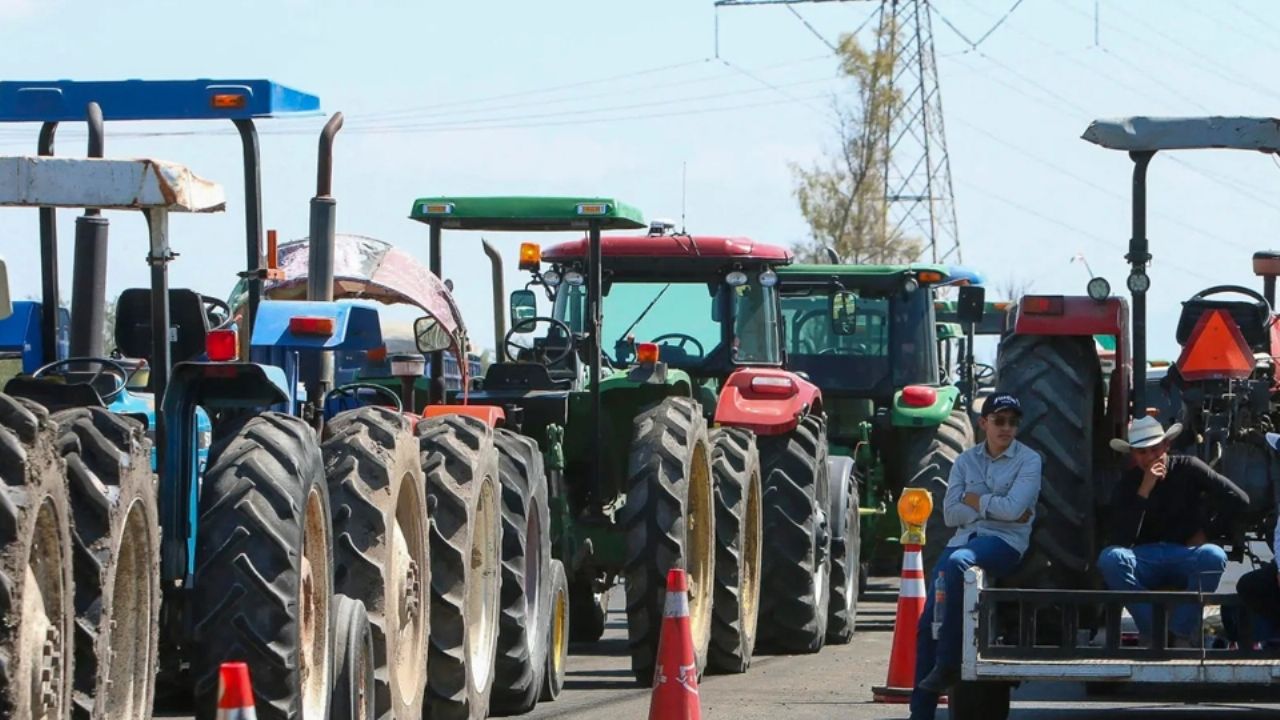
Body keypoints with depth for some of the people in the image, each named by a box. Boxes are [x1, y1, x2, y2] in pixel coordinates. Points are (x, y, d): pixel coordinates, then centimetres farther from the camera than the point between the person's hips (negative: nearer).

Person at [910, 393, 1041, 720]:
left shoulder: (1028, 460, 2)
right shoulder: (966, 460, 14)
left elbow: (1014, 508, -12)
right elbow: (950, 513, 4)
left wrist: (975, 501, -1)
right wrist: (995, 509, -6)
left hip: (1005, 542, -5)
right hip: (965, 538, 5)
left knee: (956, 563, -38)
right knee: (928, 622, -10)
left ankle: (947, 664, -30)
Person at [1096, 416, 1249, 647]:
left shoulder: (1188, 468, 0)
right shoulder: (1128, 483, 0)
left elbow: (1239, 500, -2)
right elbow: (1121, 539, -15)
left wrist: (1203, 530, 0)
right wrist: (1144, 492, -20)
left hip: (1186, 560, -1)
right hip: (1145, 560, 1)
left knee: (1213, 556, -35)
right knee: (1109, 558, -31)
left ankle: (1182, 633, -22)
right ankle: (1154, 633, -25)